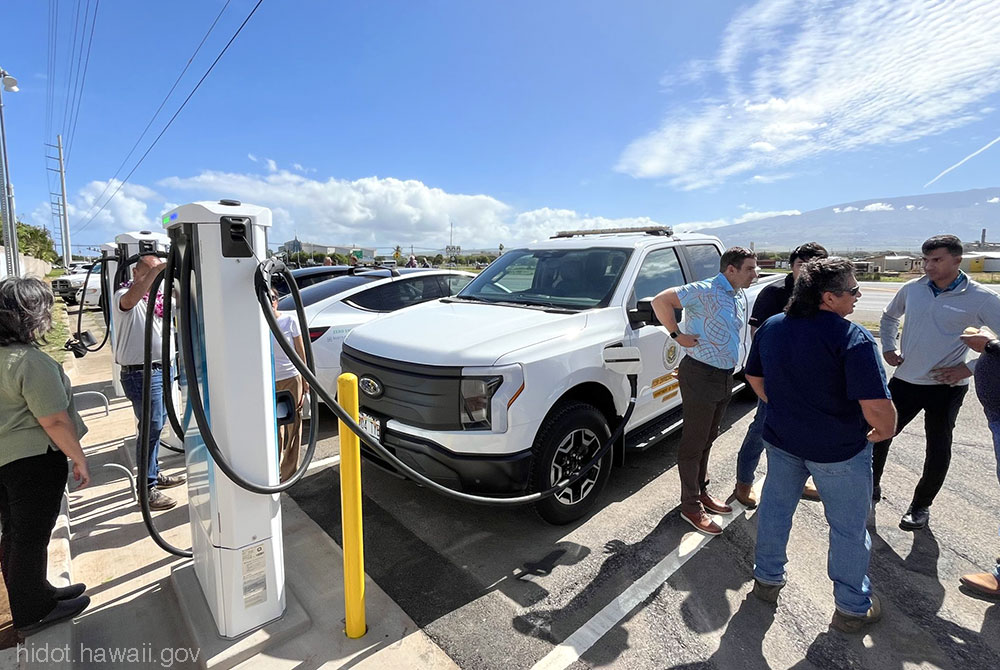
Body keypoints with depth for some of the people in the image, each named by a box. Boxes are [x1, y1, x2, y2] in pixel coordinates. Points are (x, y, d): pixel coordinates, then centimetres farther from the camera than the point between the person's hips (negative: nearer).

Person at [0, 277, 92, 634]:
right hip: (32, 461, -9)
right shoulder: (31, 362, -24)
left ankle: (34, 593, 38)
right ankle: (33, 613, 23)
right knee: (32, 537, 6)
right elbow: (54, 421, -23)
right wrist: (79, 459, -13)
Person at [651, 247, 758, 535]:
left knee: (707, 439, 20)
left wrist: (731, 366, 16)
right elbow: (660, 301, -24)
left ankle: (702, 491, 36)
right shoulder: (705, 291, -17)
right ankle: (691, 506, 14)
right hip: (701, 375, -9)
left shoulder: (741, 298, 12)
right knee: (693, 443, 2)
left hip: (725, 377, 9)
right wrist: (677, 335, -21)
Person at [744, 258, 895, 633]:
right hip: (838, 450, -5)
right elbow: (878, 408, -26)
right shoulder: (853, 338, -22)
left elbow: (755, 379, 10)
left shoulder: (771, 328, -2)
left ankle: (767, 579, 39)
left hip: (781, 439, 5)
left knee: (775, 507, 22)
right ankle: (853, 609, 33)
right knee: (849, 528, 15)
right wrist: (884, 432, -5)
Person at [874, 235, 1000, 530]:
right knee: (878, 435, 6)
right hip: (905, 381, 3)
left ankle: (921, 506, 28)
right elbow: (889, 317, 20)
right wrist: (888, 347, 7)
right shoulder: (912, 289, 1)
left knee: (938, 451, 9)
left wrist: (970, 367, -14)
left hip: (946, 387, -3)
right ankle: (872, 487, 27)